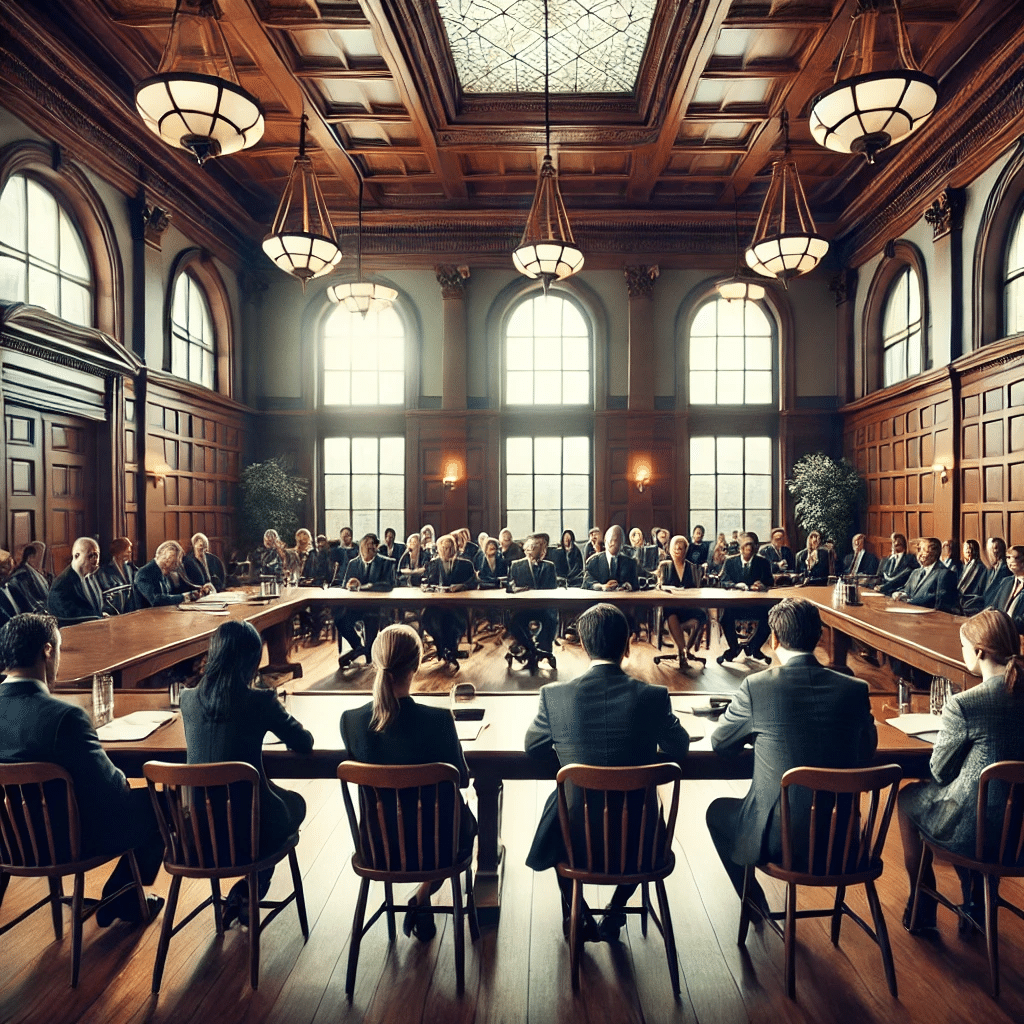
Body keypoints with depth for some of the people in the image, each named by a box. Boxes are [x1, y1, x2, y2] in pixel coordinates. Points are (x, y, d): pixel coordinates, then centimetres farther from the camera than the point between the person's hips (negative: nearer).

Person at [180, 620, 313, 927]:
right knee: (295, 804, 30)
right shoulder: (259, 701, -19)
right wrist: (271, 723, 13)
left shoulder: (188, 699, -6)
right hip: (248, 827, -5)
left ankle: (244, 892, 34)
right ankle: (248, 893, 23)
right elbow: (304, 743, -6)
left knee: (280, 798, 33)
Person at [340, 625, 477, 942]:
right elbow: (462, 779, -11)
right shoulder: (439, 720, -28)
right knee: (466, 819, 32)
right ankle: (422, 900, 27)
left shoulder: (351, 720, -18)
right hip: (435, 842, -4)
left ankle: (420, 904, 40)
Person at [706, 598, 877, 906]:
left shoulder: (756, 686, -17)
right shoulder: (855, 689, -8)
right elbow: (867, 748, 10)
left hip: (775, 838, -4)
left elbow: (719, 744, -2)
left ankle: (754, 903, 37)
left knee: (718, 810, 26)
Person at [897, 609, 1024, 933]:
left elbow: (940, 772, -12)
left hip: (973, 829, -6)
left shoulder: (962, 705, -26)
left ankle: (922, 909, 37)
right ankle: (975, 905, 43)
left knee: (907, 798, 22)